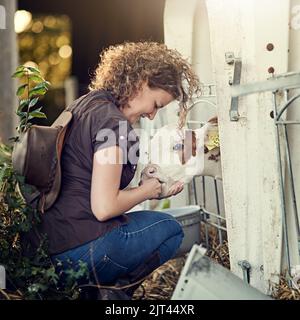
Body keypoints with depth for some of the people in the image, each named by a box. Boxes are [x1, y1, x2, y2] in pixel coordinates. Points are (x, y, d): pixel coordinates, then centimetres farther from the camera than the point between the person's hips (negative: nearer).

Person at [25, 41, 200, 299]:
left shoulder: (86, 104, 14)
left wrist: (153, 186, 17)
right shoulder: (113, 122, -16)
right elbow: (103, 207, -21)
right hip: (80, 249, -9)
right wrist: (146, 191, -2)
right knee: (170, 229, 8)